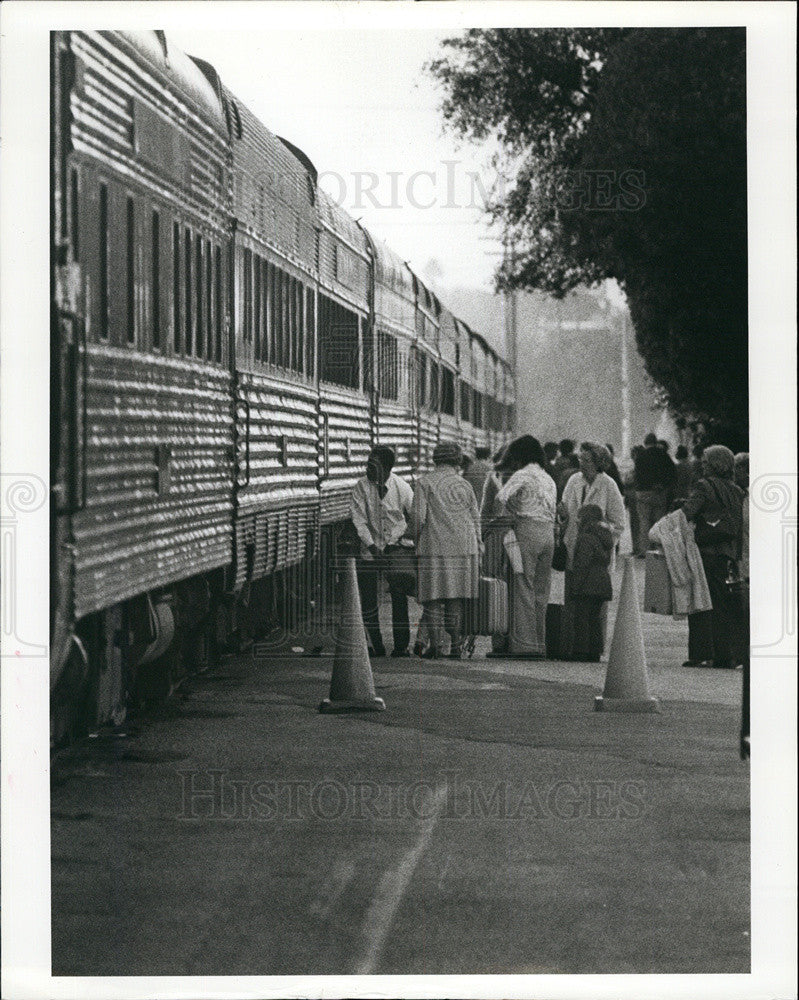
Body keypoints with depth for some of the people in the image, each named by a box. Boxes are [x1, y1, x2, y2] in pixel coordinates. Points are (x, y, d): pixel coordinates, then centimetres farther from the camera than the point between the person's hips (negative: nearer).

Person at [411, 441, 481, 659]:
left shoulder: (425, 483, -1)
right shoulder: (464, 486, 8)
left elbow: (418, 516, -8)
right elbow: (475, 520, 10)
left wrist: (417, 539, 9)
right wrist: (475, 548, 19)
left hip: (433, 546, -2)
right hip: (462, 547, 3)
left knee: (433, 599, 1)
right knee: (456, 599, 8)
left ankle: (436, 643, -8)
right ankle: (456, 645, 6)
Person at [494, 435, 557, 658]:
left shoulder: (522, 475, -4)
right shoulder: (548, 479, 18)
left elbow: (501, 498, -14)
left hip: (527, 530, -7)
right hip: (548, 533, 7)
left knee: (523, 589, -5)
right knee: (541, 592, 8)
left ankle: (525, 644, -9)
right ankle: (540, 645, 8)